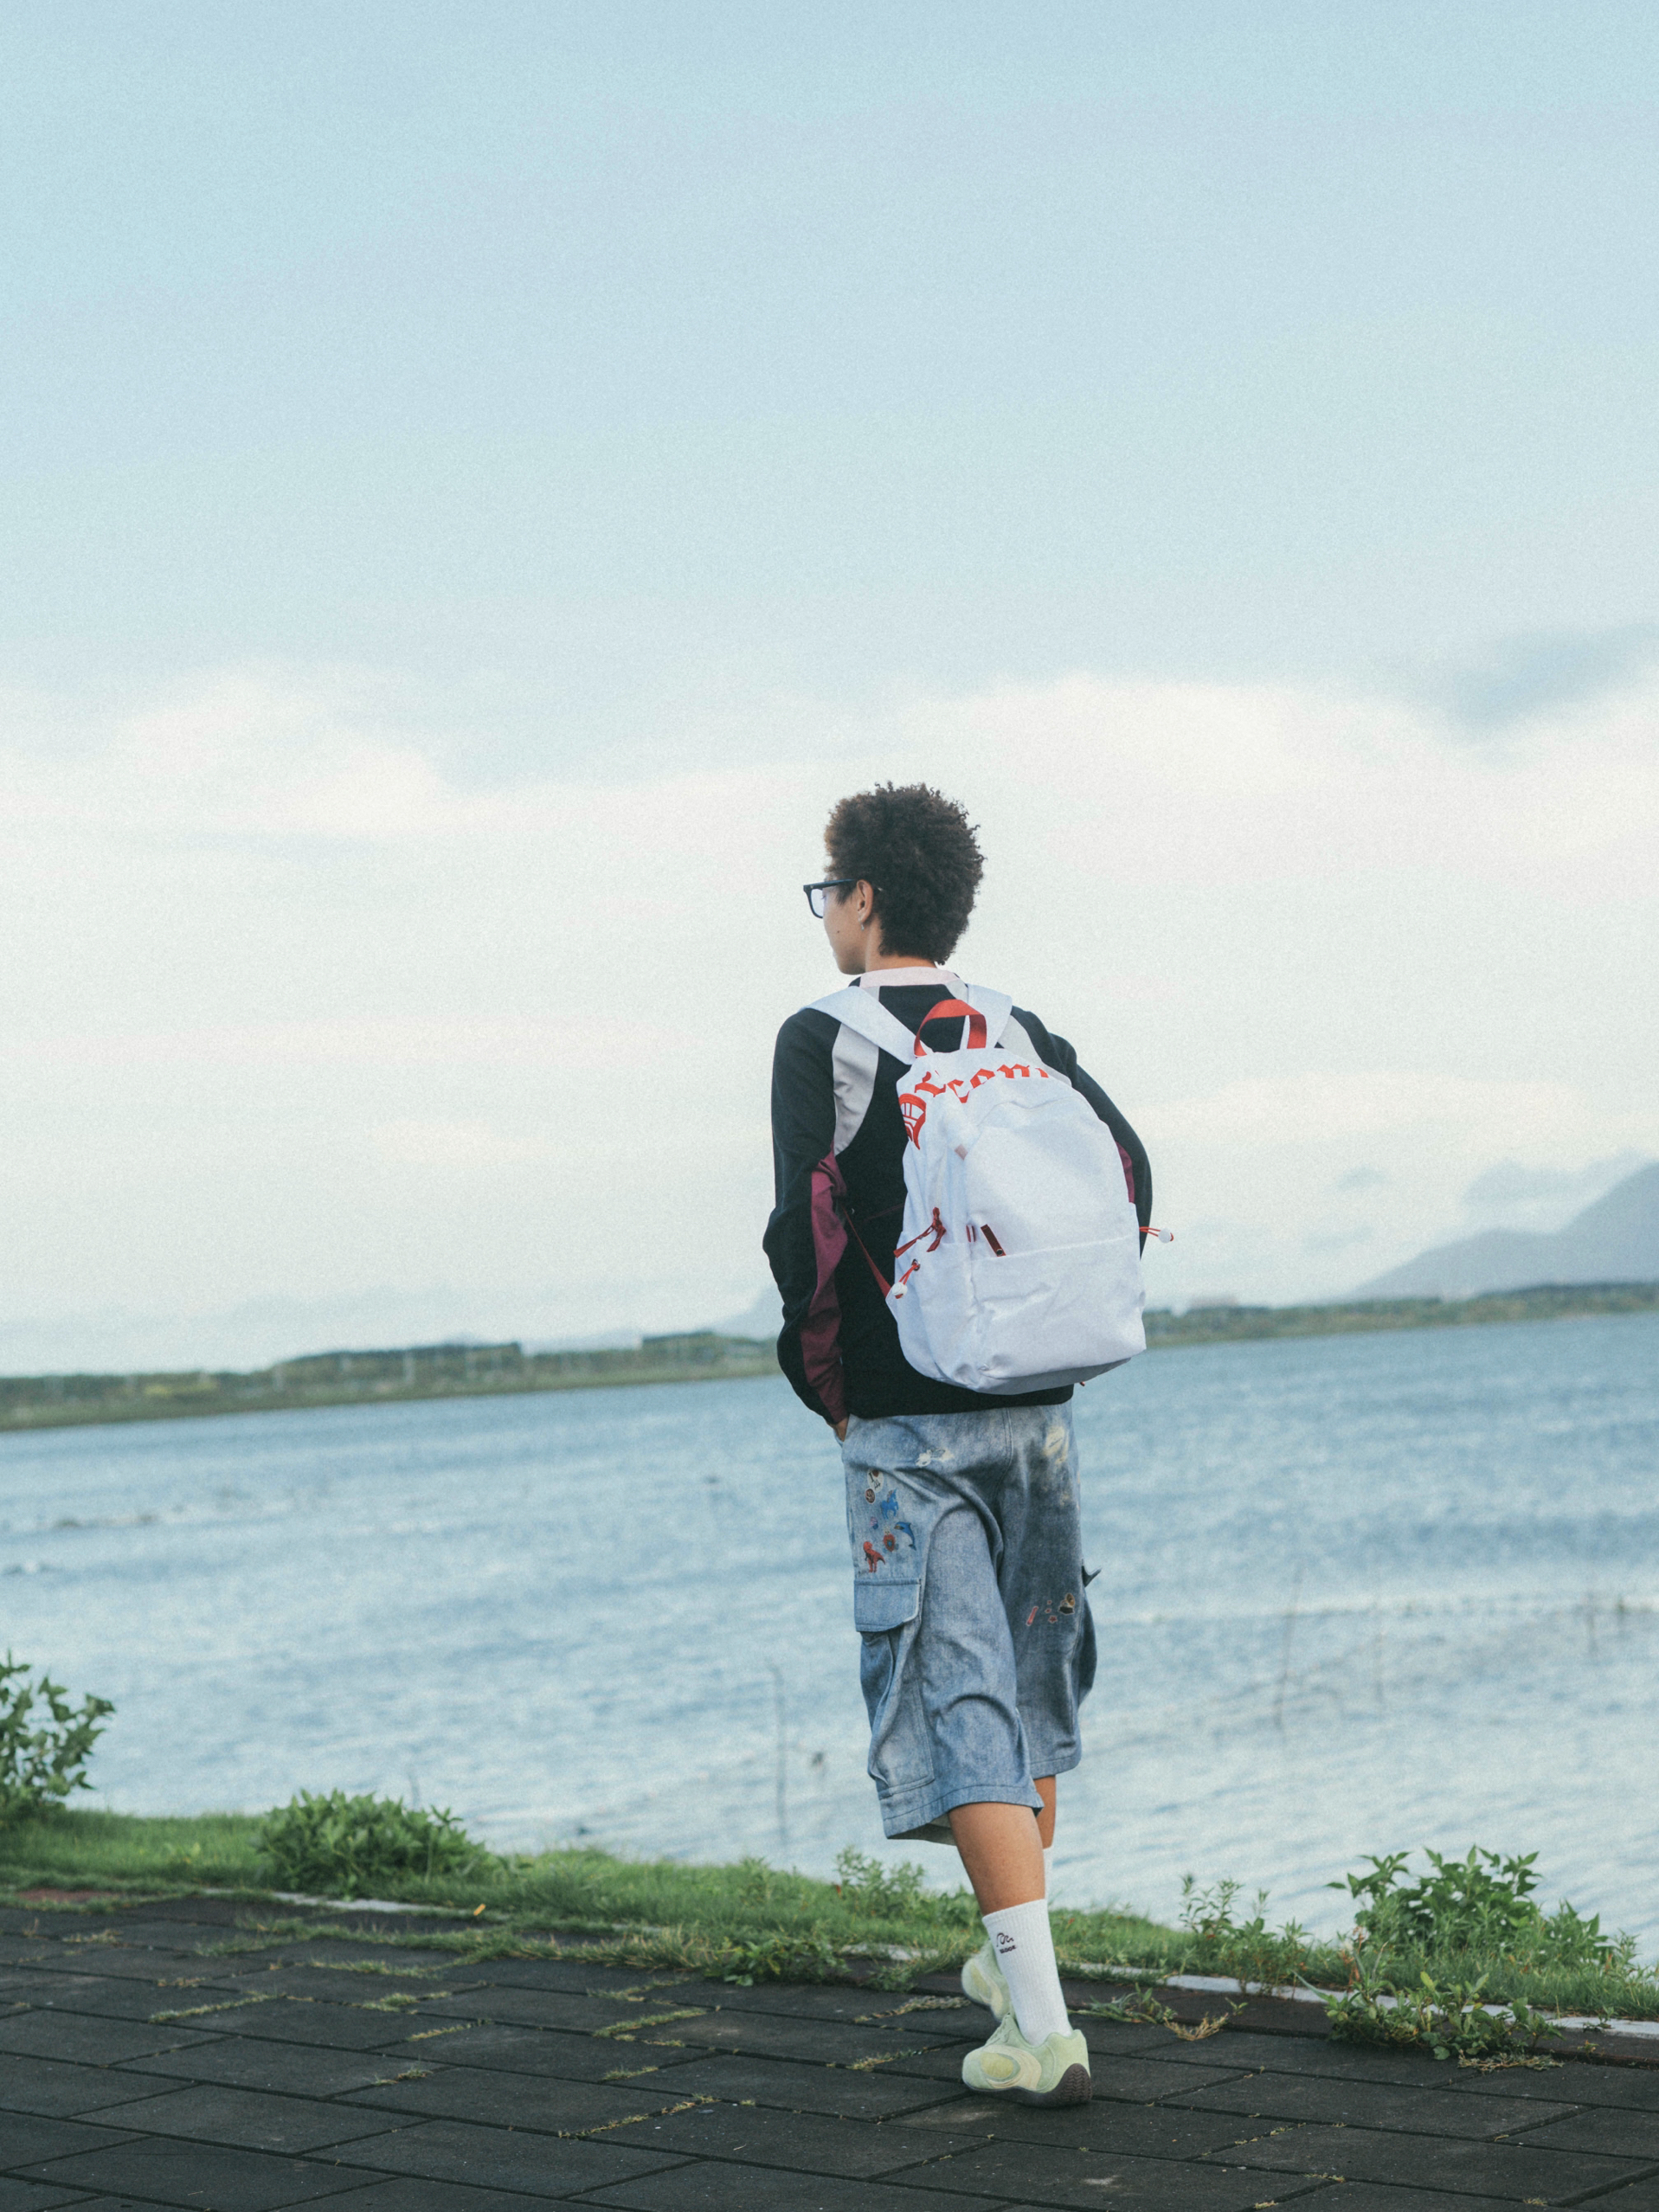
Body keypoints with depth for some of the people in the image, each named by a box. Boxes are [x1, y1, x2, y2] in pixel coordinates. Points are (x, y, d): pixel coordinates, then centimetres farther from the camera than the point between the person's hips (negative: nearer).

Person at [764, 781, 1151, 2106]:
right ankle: (1014, 1960, 32)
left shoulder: (821, 1043, -6)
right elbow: (1128, 1170, 3)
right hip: (1038, 1406, 6)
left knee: (961, 1704, -5)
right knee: (1027, 1681, 19)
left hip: (908, 1423, -6)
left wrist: (823, 1379, 0)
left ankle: (1042, 2029, -10)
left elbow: (806, 1226, -14)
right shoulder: (1022, 1035, 10)